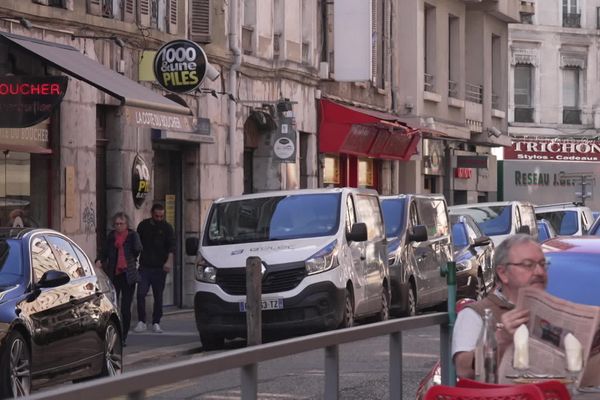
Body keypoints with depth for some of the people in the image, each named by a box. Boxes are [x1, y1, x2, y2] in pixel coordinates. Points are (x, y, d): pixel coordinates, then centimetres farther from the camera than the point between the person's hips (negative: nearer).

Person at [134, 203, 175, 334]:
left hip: (159, 268, -1)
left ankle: (156, 323, 11)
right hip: (144, 266, 1)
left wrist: (169, 261, -21)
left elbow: (171, 246, -6)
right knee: (140, 294, -9)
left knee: (158, 297, 4)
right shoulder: (143, 226, 7)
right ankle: (141, 322, -2)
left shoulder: (166, 228, 2)